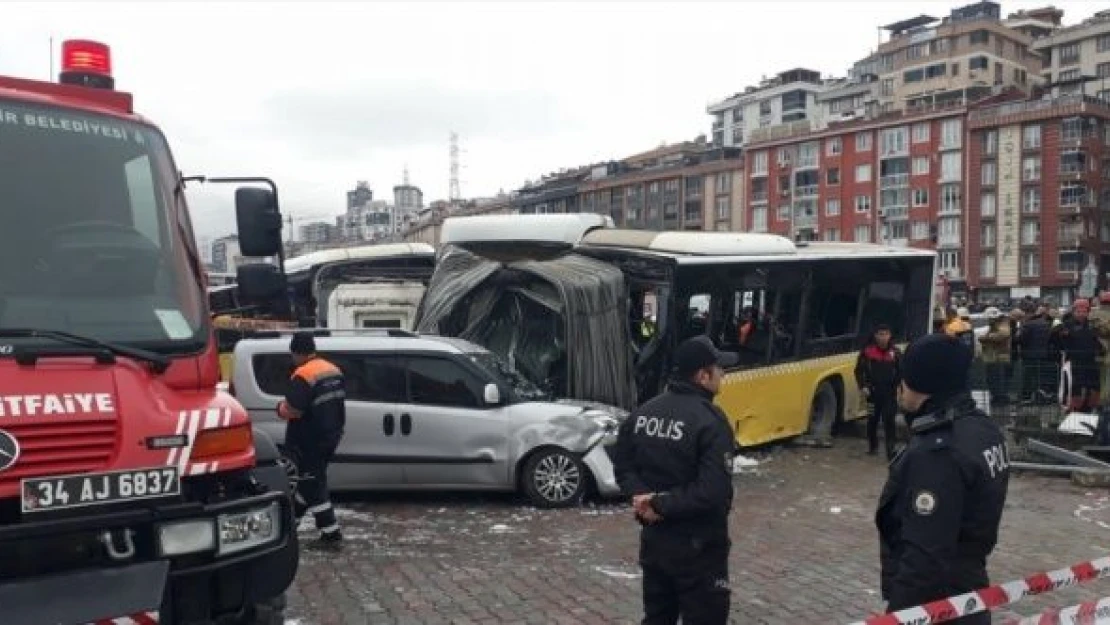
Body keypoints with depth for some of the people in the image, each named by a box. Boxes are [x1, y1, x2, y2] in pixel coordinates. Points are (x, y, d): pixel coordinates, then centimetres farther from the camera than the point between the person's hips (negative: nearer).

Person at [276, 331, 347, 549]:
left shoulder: (303, 375, -20)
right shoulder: (334, 370, 8)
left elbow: (293, 411, -24)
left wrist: (281, 408, -3)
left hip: (309, 441, -9)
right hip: (330, 436, 9)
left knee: (313, 485, 0)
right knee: (308, 479, 20)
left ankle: (331, 534, 1)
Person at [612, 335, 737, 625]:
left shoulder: (643, 413, 3)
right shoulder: (710, 421, -20)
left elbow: (622, 466, 8)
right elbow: (713, 493, -27)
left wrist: (643, 496, -8)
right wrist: (661, 504, -19)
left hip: (653, 539, 7)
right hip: (697, 547, -7)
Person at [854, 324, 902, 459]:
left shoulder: (895, 352, 1)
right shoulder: (867, 351, -5)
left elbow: (901, 371, 8)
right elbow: (859, 370, 2)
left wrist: (898, 385, -3)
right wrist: (863, 386, -7)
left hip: (890, 393, 0)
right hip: (873, 392, 0)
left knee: (889, 421, -5)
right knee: (873, 419, 12)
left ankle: (891, 450, -4)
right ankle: (872, 446, 29)